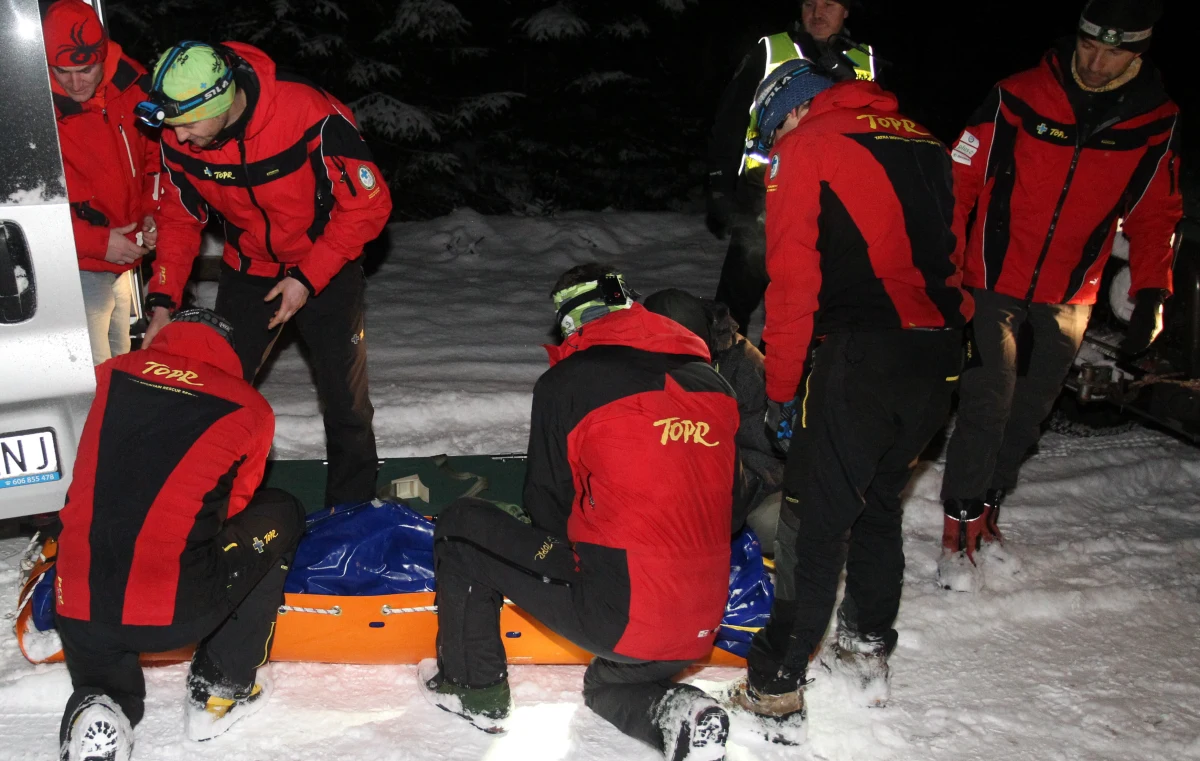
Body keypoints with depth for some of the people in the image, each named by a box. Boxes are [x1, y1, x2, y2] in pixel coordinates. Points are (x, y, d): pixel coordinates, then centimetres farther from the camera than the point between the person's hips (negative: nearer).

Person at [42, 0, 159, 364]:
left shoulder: (129, 84, -3)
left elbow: (153, 154, 13)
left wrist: (151, 211, 0)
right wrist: (97, 242, -19)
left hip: (124, 260, 6)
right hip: (79, 269, -6)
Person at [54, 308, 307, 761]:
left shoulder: (112, 374, 9)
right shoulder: (248, 408, 3)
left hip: (77, 617, 4)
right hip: (177, 615, -4)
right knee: (279, 516, 20)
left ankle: (100, 698, 3)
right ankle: (221, 689, 18)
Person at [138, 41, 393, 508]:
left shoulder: (312, 118, -33)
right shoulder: (178, 140, -18)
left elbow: (368, 204, -23)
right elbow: (180, 217, -1)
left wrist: (307, 278, -22)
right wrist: (163, 299, -12)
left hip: (326, 270, -3)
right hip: (247, 271, 4)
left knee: (345, 399, 3)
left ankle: (352, 509, 22)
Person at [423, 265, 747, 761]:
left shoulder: (564, 384, -6)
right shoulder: (714, 384, 7)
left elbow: (546, 508, 3)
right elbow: (732, 510, 14)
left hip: (614, 615, -5)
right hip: (700, 632, 6)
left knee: (461, 527, 12)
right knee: (609, 687, 36)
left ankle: (474, 688, 20)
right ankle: (674, 712, 5)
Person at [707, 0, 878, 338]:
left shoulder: (865, 63, 11)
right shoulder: (769, 51, 4)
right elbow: (728, 125, 3)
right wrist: (719, 192, -4)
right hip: (761, 199, -2)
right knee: (736, 298, 0)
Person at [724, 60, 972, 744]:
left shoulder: (806, 151, 0)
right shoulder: (926, 144, 18)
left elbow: (793, 284, -5)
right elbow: (950, 253, 18)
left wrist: (781, 390, 0)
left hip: (859, 357, -7)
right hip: (941, 360, 7)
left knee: (815, 523, 1)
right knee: (880, 505, 22)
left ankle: (777, 691, 7)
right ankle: (870, 651, 35)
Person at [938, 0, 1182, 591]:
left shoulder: (1158, 125, -1)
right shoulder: (1019, 98, -10)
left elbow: (1156, 215, 10)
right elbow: (960, 181, -6)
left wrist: (1152, 294, 2)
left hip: (1069, 301, 3)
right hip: (995, 284, -3)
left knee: (1026, 415, 11)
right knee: (988, 406, -10)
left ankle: (987, 513, 29)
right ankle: (959, 528, 3)